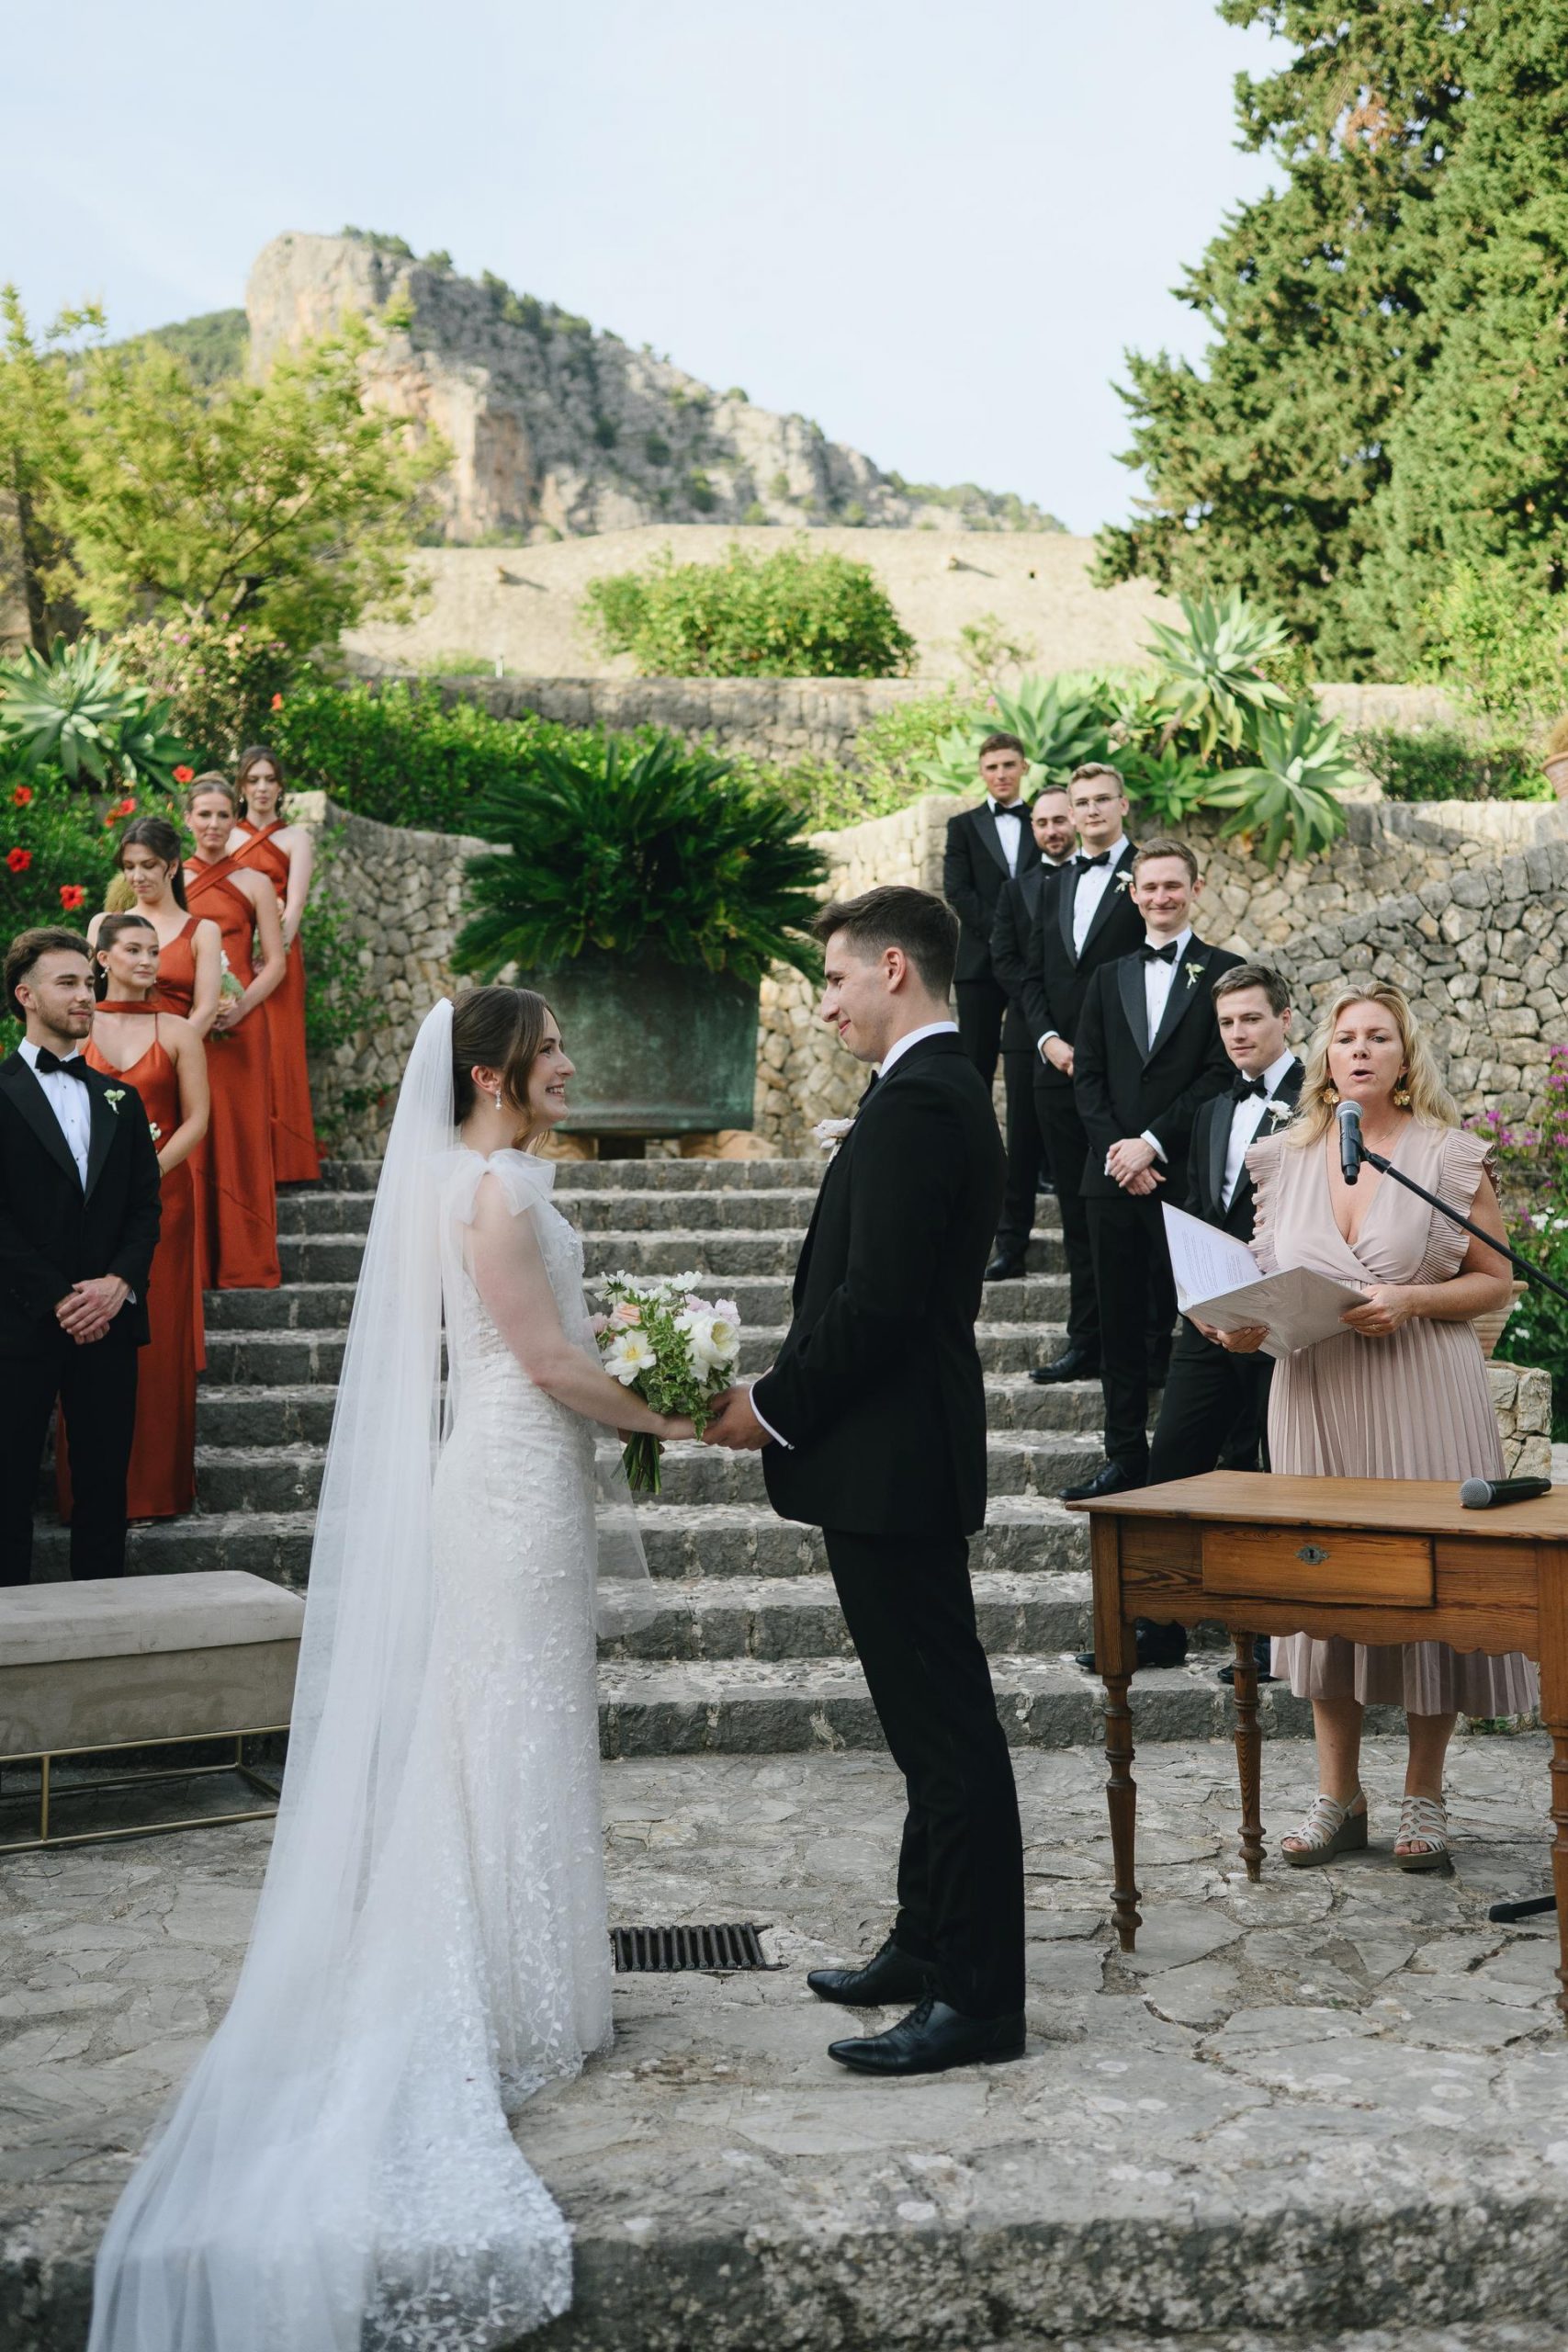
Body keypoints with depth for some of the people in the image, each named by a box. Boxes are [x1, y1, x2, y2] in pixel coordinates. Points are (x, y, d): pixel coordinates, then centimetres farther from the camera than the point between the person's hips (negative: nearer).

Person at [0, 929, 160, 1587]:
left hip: (109, 1320, 4)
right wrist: (59, 1298, -12)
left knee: (105, 1480, 6)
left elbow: (145, 1206, 11)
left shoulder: (120, 1101, 17)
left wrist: (119, 1283, -6)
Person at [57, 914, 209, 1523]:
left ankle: (154, 1486, 9)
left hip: (160, 1194, 0)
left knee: (157, 1335, 0)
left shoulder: (176, 1033, 4)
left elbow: (196, 1119, 0)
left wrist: (147, 1171, -13)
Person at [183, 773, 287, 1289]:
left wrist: (239, 1008, -13)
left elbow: (275, 963, 2)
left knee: (239, 1135, -2)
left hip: (238, 1027, -2)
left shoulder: (253, 883, 6)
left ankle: (242, 1261, 4)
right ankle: (191, 1260, 7)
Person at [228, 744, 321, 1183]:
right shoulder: (226, 838, 13)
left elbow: (295, 901, -6)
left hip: (277, 954, -2)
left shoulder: (295, 838, 7)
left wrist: (279, 943, -23)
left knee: (278, 1048, -6)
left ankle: (284, 1159, -4)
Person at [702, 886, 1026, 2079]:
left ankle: (979, 1998, 5)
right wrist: (788, 1393, 10)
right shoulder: (946, 1091, 15)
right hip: (905, 1456, 11)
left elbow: (874, 1304, -24)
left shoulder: (915, 1104, -18)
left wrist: (774, 1407, -12)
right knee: (935, 1722, 18)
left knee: (947, 1726, -3)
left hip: (891, 1464, -11)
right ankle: (930, 1949, 30)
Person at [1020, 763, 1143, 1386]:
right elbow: (1033, 977, 16)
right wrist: (1049, 1040, -1)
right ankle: (1085, 1341, 14)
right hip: (1059, 1067, 6)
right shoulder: (1054, 886, 18)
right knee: (1078, 1210, 8)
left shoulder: (1142, 878, -2)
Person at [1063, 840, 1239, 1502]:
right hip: (1113, 1173, 4)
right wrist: (1117, 1148, -6)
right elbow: (1087, 1074, 10)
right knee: (1120, 1319, 7)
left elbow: (1222, 1073, -6)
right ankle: (1125, 1455, 13)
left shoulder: (1222, 972, 2)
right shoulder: (1109, 979, 17)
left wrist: (1153, 1143, -12)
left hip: (1186, 1175, -4)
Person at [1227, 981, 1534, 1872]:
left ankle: (1425, 1798, 15)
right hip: (1315, 1395, 3)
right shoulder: (1286, 1160, 9)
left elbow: (1494, 1280, 1)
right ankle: (1339, 1797, 17)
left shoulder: (1449, 1155, 0)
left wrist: (1411, 1301, -16)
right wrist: (1244, 1326, -4)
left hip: (1423, 1396, -3)